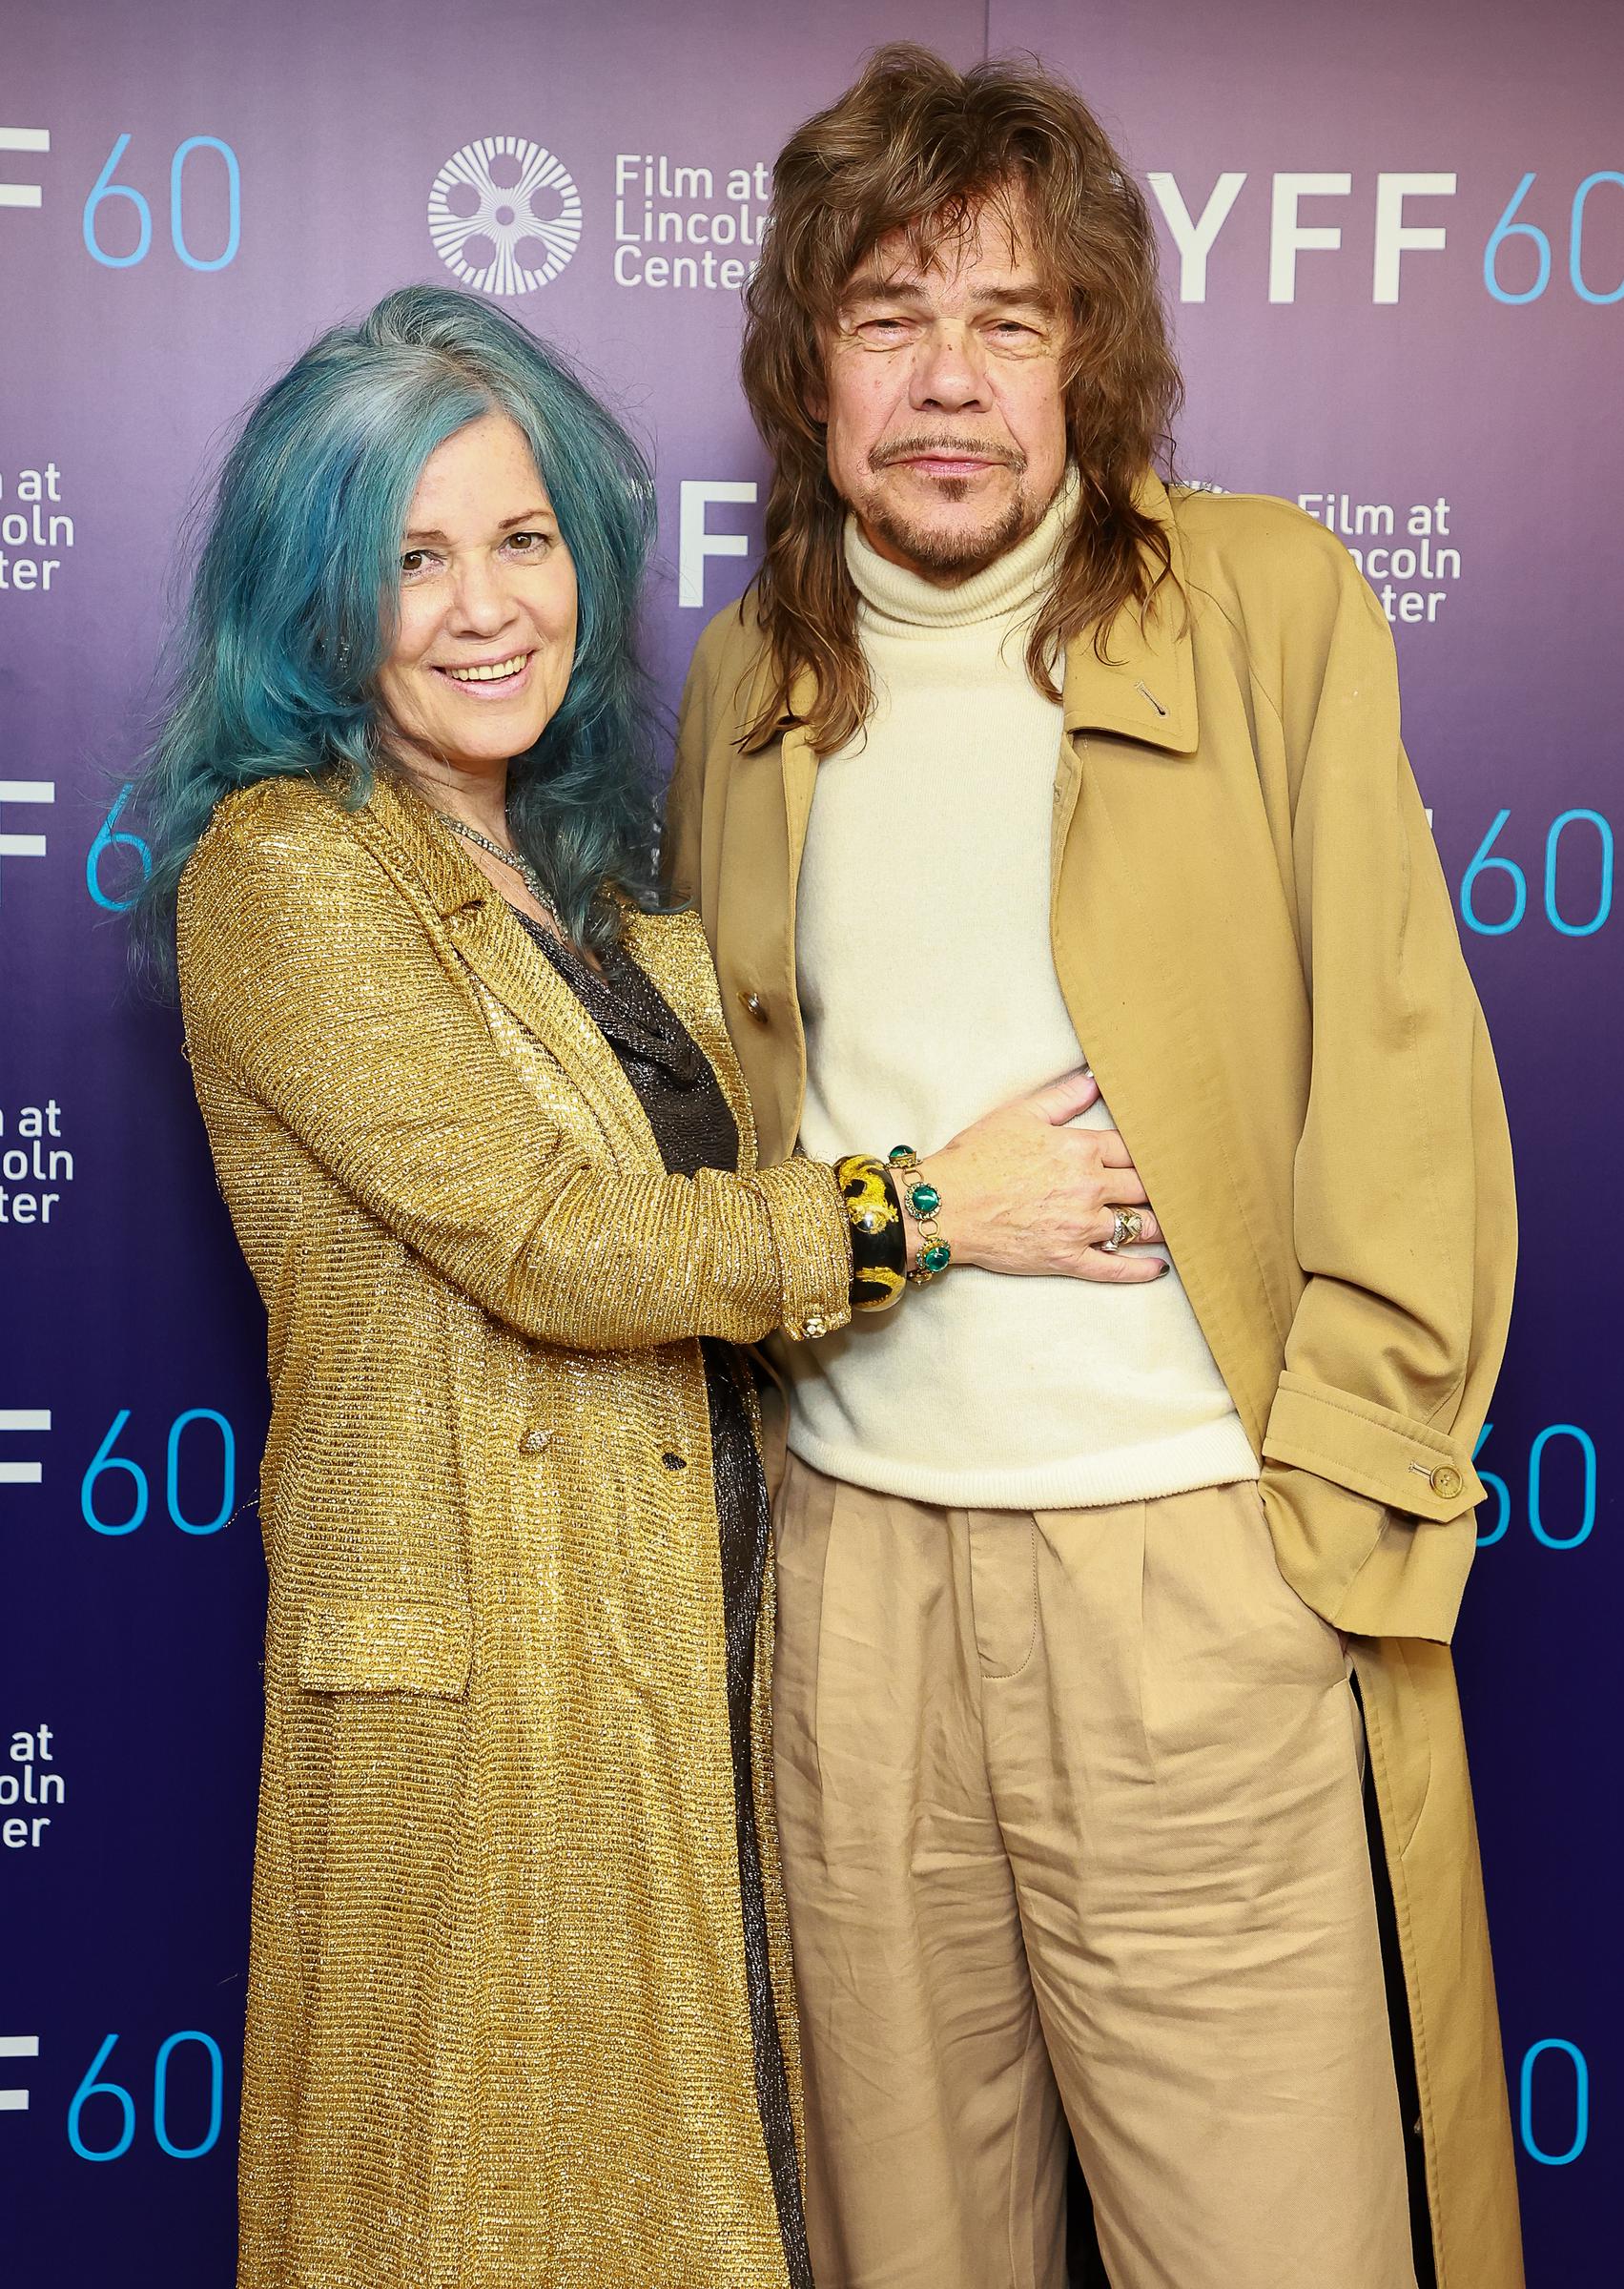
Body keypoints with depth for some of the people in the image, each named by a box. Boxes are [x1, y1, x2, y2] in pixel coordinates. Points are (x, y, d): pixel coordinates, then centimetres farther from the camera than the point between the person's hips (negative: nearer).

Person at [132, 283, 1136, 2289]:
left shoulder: (582, 877, 12)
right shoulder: (284, 866, -12)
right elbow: (552, 1248, -19)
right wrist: (922, 1205, -13)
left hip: (697, 1641, 7)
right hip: (488, 1687, -7)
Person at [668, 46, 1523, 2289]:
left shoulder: (1269, 601, -2)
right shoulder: (748, 675, 10)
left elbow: (1404, 1093, -4)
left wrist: (1333, 1499, -8)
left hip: (1195, 1564, -3)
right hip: (853, 1557, 4)